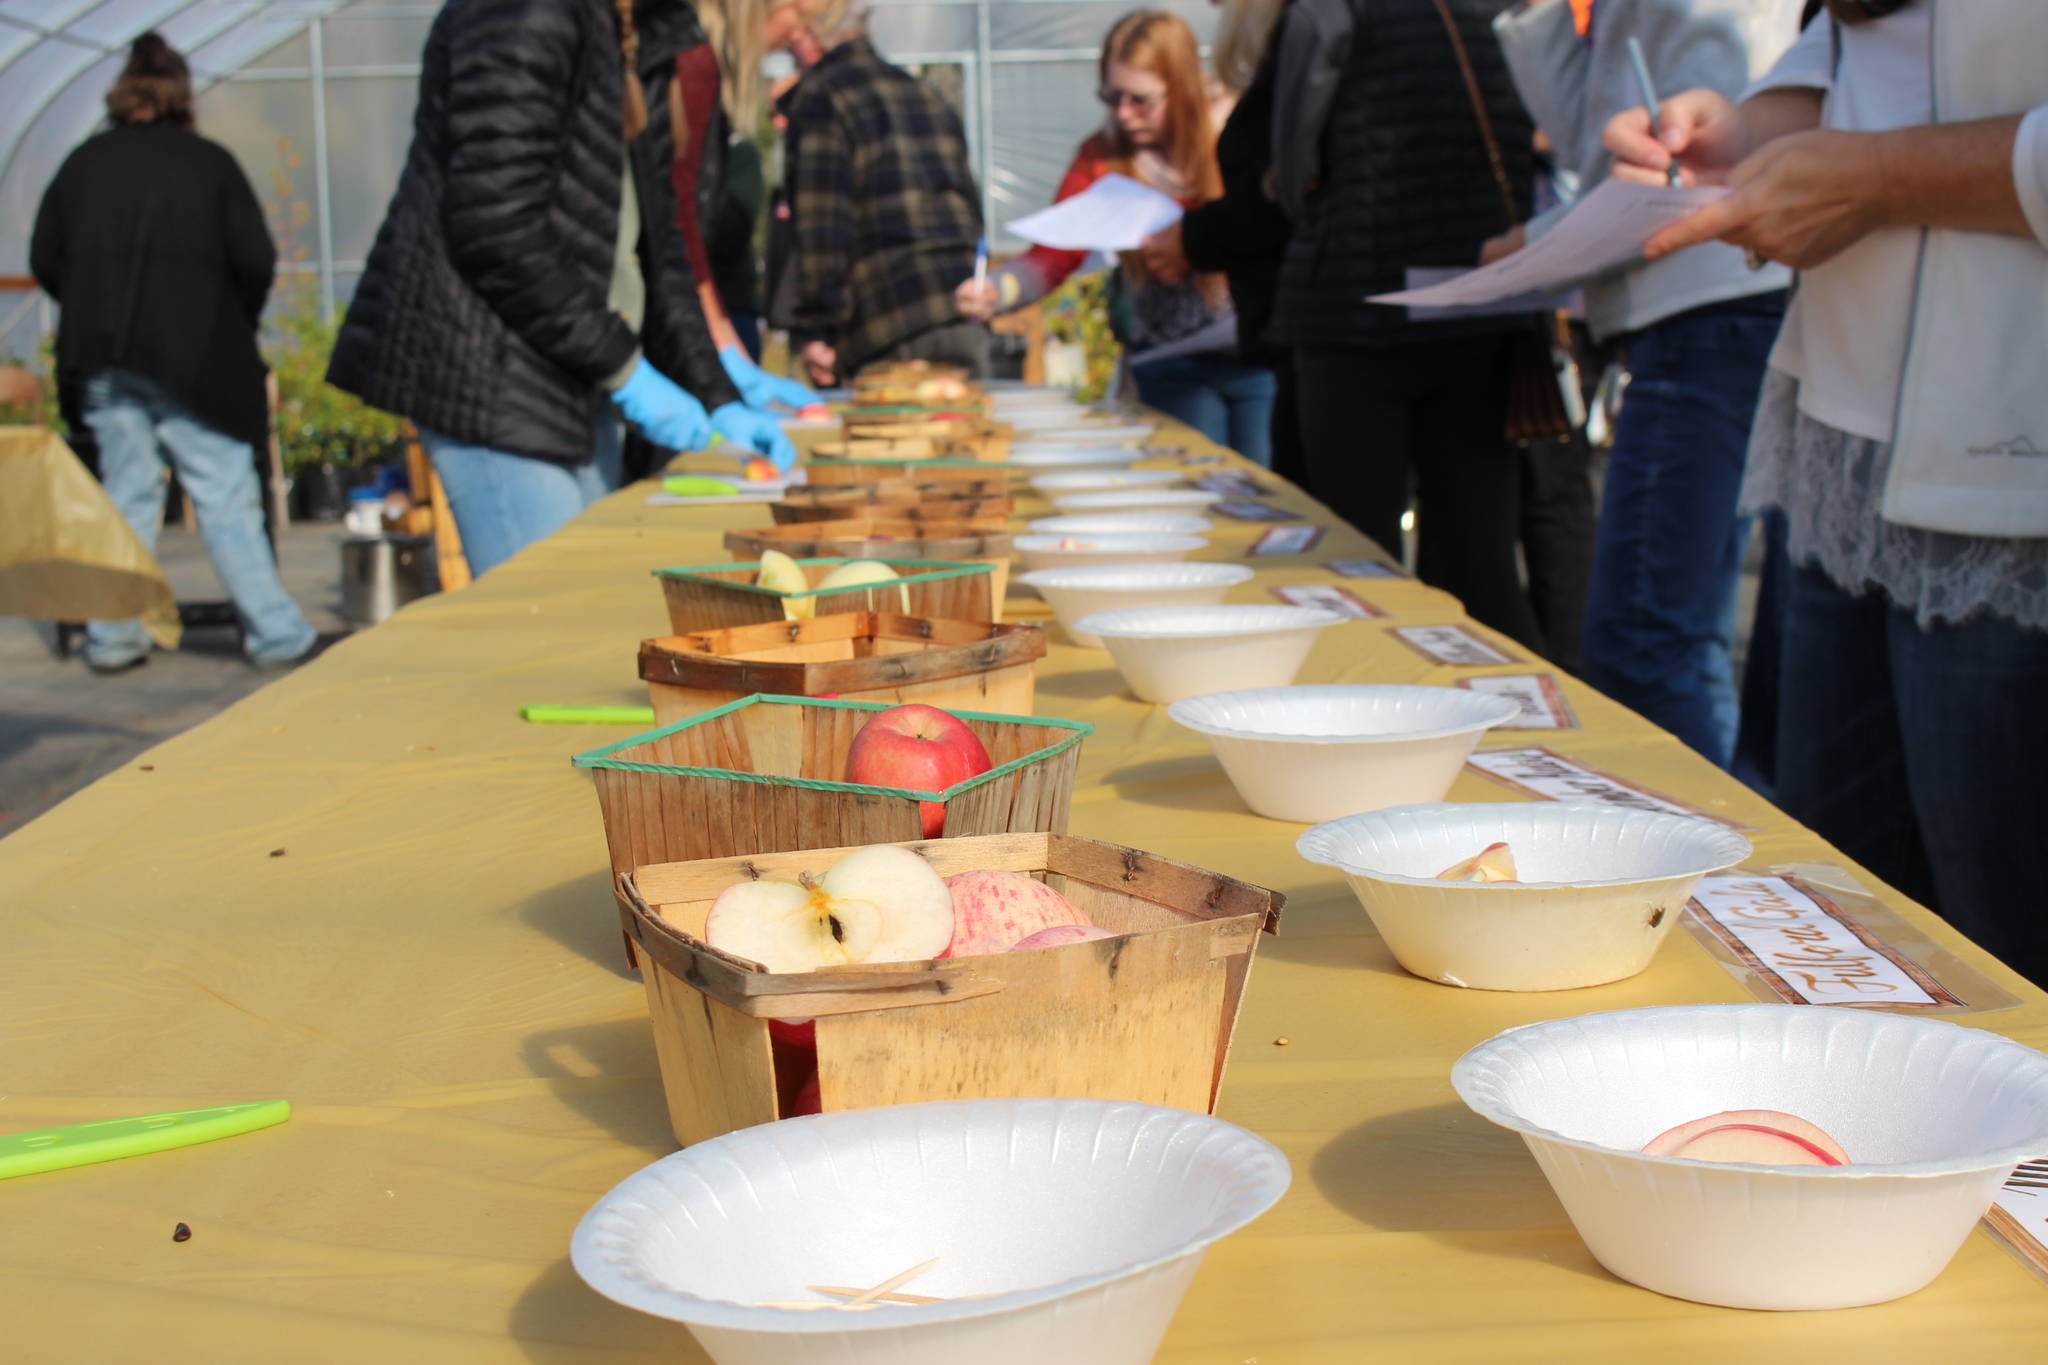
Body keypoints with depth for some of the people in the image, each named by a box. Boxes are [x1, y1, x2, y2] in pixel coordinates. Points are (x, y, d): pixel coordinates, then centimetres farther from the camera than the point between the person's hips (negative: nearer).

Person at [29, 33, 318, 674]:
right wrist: (236, 326, 11)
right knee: (226, 499, -1)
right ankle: (275, 634, 1)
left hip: (103, 358, 3)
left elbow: (45, 259, 10)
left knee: (126, 494, 11)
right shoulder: (210, 162, 0)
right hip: (191, 355, -3)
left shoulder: (84, 162, 8)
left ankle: (113, 638, 12)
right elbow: (255, 259, -5)